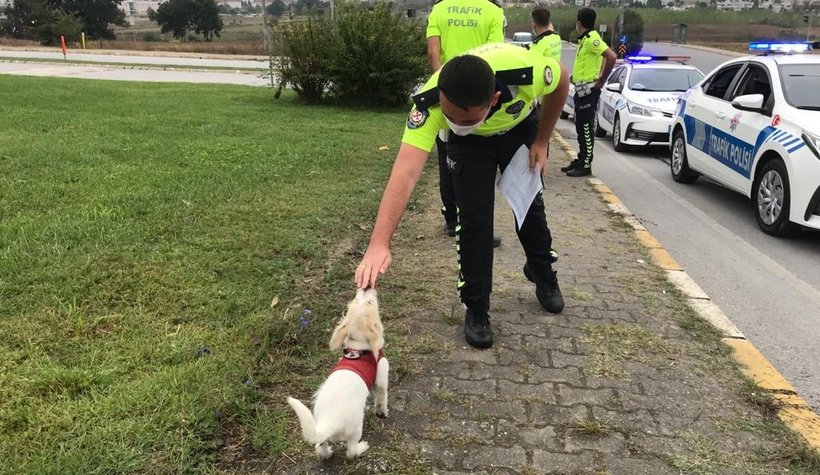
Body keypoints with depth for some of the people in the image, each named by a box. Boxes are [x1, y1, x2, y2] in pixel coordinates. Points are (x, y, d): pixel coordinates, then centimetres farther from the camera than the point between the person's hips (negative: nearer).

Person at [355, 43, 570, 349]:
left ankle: (543, 275, 38)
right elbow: (406, 173, -52)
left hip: (520, 128, 1)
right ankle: (476, 309, 7)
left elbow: (561, 81, -17)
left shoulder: (527, 71, -42)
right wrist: (379, 243, -62)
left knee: (529, 204, 10)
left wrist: (541, 141, -11)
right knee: (473, 218, -10)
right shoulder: (429, 103, -43)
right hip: (469, 143, -1)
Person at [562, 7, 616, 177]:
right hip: (581, 90, 10)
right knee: (580, 128, 15)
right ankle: (580, 160, 23)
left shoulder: (591, 39, -16)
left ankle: (586, 165, -2)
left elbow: (611, 56, -26)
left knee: (586, 128, -6)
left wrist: (601, 81, -20)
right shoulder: (584, 39, 14)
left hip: (588, 90, -10)